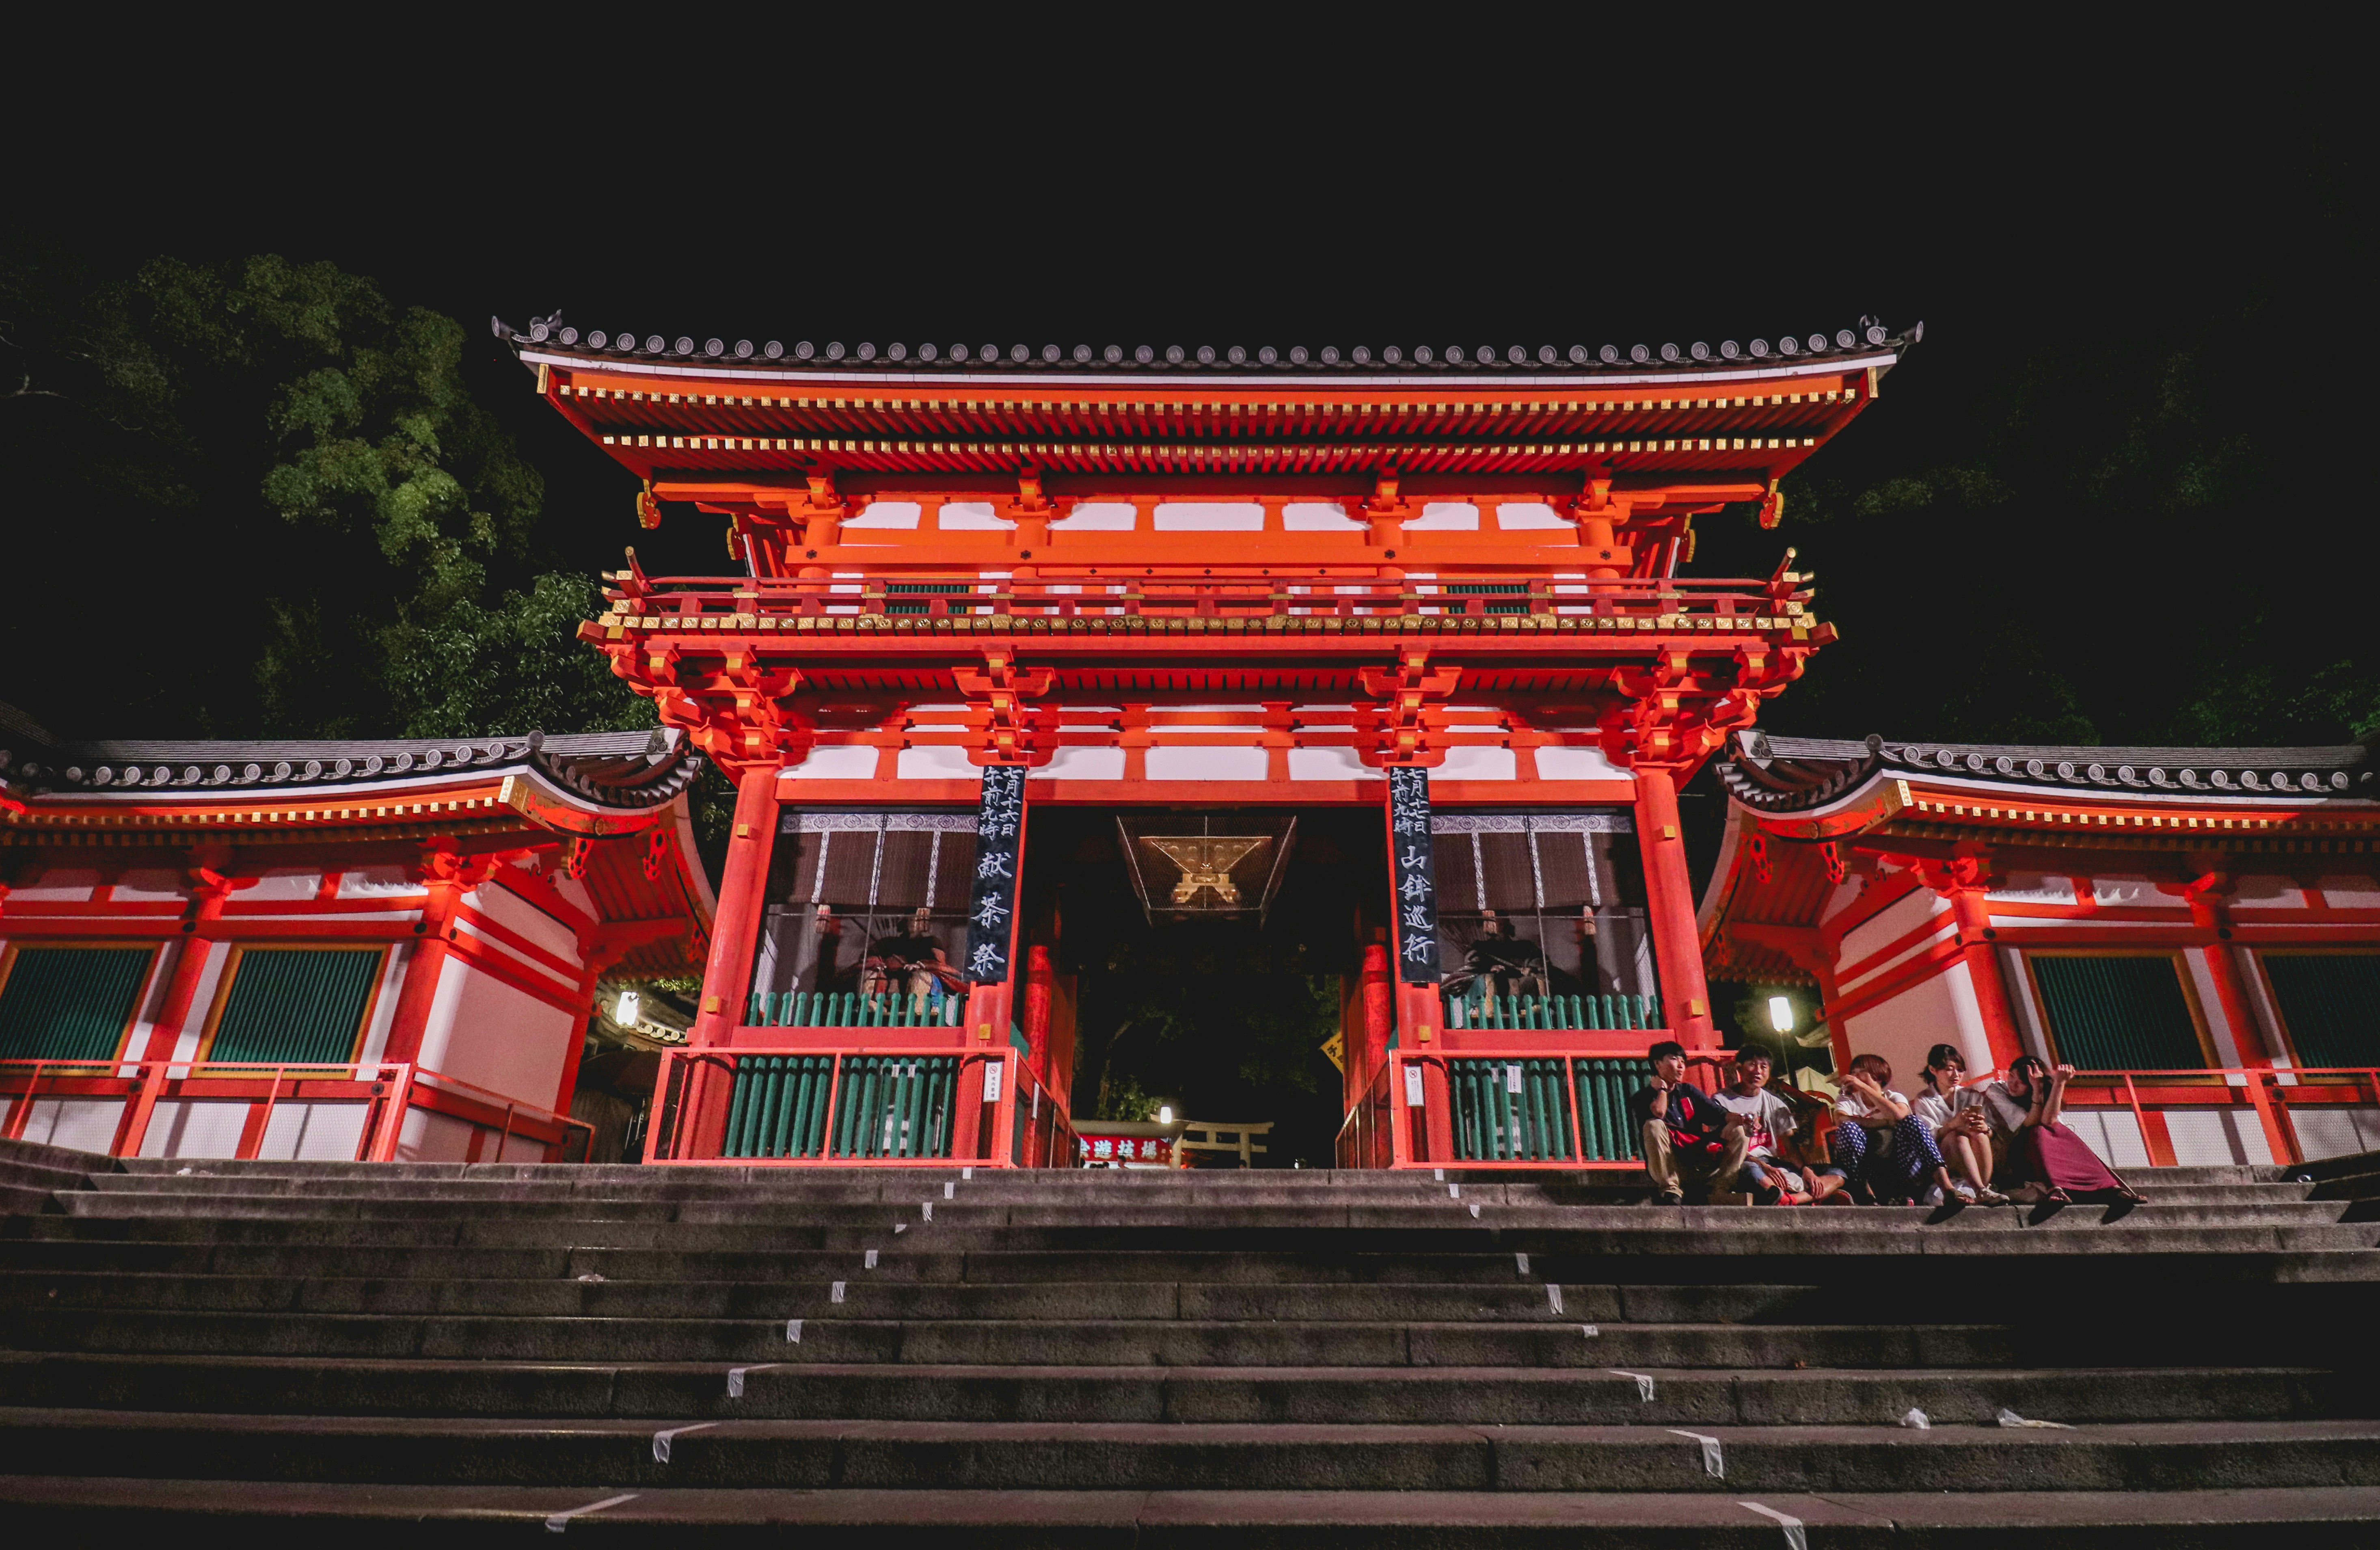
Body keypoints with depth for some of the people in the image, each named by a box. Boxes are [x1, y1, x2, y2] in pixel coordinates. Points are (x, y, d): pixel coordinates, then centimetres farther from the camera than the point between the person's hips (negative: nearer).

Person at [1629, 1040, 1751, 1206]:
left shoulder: (1689, 1091, 19)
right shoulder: (1641, 1098, 4)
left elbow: (1716, 1113, 2)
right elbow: (1658, 1113, -21)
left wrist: (1742, 1118, -17)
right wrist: (1662, 1090, -3)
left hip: (1699, 1159, 4)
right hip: (1669, 1166, -4)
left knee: (1737, 1130, -8)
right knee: (1654, 1126, -31)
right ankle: (1670, 1189, -27)